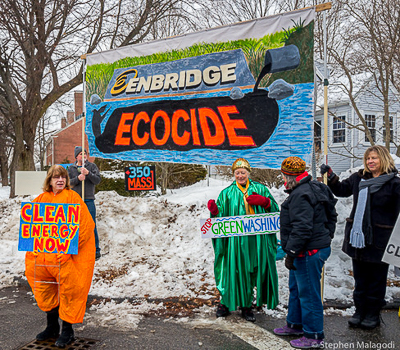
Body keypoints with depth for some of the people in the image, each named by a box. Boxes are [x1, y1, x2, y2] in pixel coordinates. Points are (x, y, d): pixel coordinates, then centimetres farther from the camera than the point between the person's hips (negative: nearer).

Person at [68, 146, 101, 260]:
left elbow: (98, 180, -3)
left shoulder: (92, 166, 7)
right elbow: (68, 182, 1)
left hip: (89, 200, -2)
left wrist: (88, 173, -17)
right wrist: (78, 178, -15)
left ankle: (96, 250, 5)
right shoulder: (71, 168, 11)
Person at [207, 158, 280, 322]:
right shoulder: (227, 193, 8)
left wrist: (264, 201, -8)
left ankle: (246, 306, 20)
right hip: (236, 239, -1)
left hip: (257, 239, 2)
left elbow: (274, 209, 10)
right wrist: (214, 210, -17)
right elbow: (221, 216, 4)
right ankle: (226, 302, 21)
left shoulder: (260, 189, 11)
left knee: (252, 271, 5)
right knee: (234, 270, 0)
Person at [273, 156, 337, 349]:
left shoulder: (300, 195, -21)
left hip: (309, 252, -11)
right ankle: (295, 325, 37)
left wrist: (291, 253, -22)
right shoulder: (311, 189, 13)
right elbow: (331, 217, 22)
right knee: (296, 288, 22)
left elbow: (301, 228, -26)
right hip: (314, 248, 11)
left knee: (308, 293, 0)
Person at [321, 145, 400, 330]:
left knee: (376, 279, 9)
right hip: (357, 236, 5)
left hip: (379, 240, -5)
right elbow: (341, 189, 21)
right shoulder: (358, 178, 7)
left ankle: (373, 314, 25)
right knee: (360, 277, 16)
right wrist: (330, 175, 8)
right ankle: (360, 310, 30)